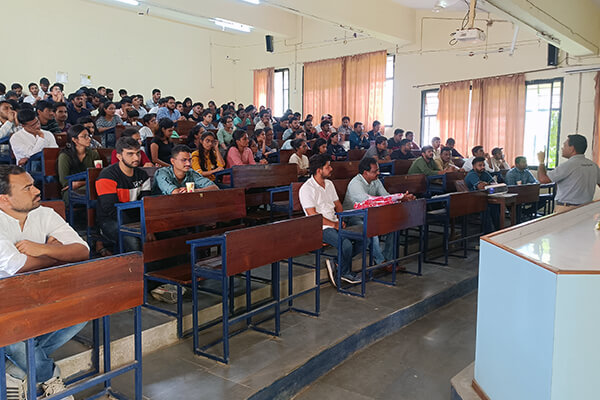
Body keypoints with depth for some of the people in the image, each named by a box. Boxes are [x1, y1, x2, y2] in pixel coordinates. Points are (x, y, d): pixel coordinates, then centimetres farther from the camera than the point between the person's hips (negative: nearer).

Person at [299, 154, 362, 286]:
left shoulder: (329, 184, 14)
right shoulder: (307, 189, -12)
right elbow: (313, 215, -17)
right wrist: (334, 224, -14)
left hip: (335, 224, 8)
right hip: (321, 228, -8)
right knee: (346, 245, -27)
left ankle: (337, 262, 3)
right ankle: (344, 273, 1)